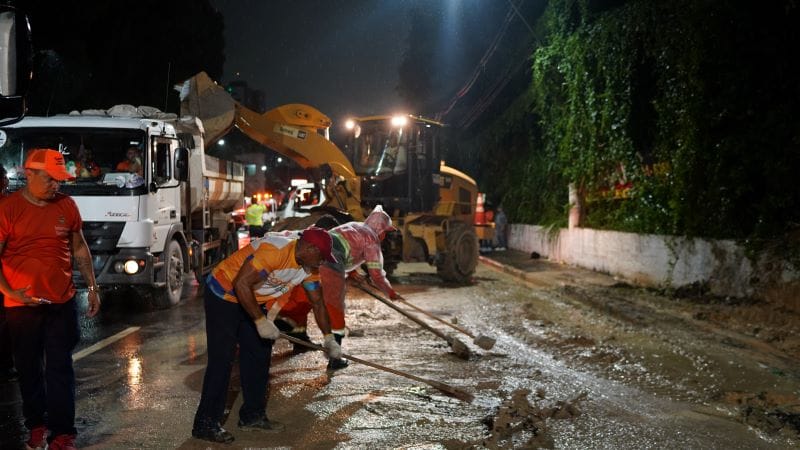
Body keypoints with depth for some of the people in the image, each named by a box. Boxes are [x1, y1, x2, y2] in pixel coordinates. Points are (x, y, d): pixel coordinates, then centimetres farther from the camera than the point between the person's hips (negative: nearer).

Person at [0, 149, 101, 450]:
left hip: (62, 302, 2)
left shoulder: (66, 205, 2)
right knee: (29, 368, 12)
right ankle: (36, 424, 29)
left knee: (60, 368, 2)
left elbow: (79, 249, 11)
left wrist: (92, 287, 9)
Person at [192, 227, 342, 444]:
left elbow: (317, 302, 9)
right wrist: (261, 321, -29)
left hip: (250, 300, 9)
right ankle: (205, 424, -3)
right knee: (222, 358, -10)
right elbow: (240, 284, -33)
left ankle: (253, 415, 19)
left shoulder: (308, 266, -3)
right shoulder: (275, 251, -31)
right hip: (223, 295, -9)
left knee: (260, 354, 8)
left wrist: (329, 338, 6)